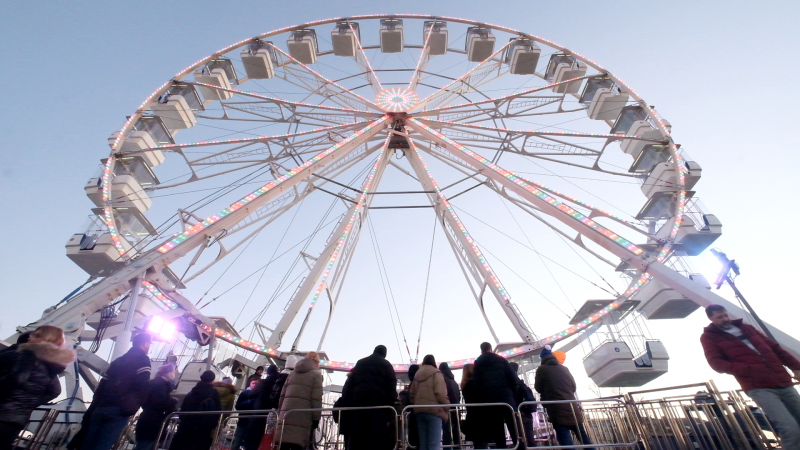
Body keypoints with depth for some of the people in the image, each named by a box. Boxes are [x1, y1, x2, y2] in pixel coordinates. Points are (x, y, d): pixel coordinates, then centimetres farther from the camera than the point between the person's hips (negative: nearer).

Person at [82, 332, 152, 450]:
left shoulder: (118, 360, 24)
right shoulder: (142, 359, 0)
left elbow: (102, 385, 22)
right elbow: (143, 385, -13)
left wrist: (94, 407, 24)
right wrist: (134, 406, -4)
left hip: (101, 407, 7)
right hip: (119, 409, -7)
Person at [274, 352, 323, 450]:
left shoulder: (292, 374, 22)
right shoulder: (316, 374, 5)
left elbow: (282, 396, 19)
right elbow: (316, 399, -3)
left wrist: (280, 415, 22)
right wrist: (316, 420, 1)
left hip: (286, 416, 5)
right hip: (302, 418, -5)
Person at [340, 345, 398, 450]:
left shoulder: (359, 363, 25)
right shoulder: (386, 364, 15)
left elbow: (348, 384, 15)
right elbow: (392, 386, 2)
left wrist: (346, 404, 10)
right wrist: (390, 408, -1)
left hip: (358, 400, 3)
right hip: (378, 401, -3)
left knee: (356, 437, 4)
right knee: (377, 437, -5)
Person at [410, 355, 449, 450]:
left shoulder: (417, 375, 19)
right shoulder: (436, 373, 1)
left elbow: (412, 394, 16)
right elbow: (440, 393, -10)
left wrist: (416, 406, 17)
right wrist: (446, 407, -1)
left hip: (419, 411, 6)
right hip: (434, 410, -6)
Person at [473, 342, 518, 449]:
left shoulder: (478, 364, 11)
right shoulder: (501, 360, 10)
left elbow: (477, 384, 2)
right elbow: (512, 378, 1)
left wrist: (485, 397, 9)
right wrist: (512, 393, 11)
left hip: (490, 401, 0)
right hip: (506, 397, 0)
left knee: (497, 432, 4)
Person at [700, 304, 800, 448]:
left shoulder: (746, 328, 19)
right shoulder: (709, 336, 0)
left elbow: (774, 347, 23)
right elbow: (717, 363, -9)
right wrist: (750, 370, -18)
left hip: (784, 383, 6)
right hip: (758, 387, -6)